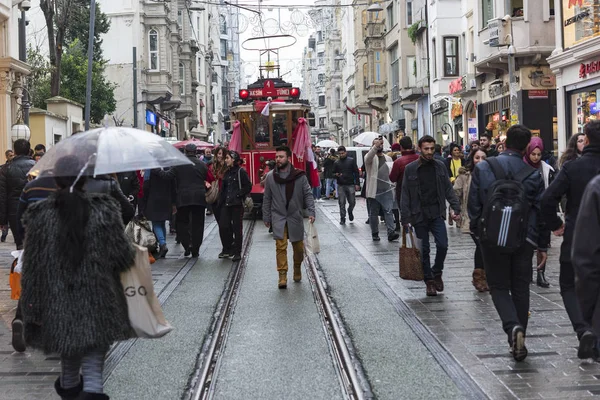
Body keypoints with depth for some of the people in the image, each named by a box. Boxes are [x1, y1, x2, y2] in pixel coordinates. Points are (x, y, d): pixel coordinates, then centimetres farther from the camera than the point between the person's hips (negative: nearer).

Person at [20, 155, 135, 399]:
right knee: (95, 344, 7)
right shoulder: (103, 209, -9)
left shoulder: (40, 215, -5)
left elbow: (33, 265, -1)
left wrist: (32, 306, 6)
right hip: (96, 295, -2)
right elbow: (122, 255, -7)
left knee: (67, 339, 21)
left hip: (57, 296, 2)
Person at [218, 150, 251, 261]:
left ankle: (237, 253, 7)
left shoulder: (241, 172, -7)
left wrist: (238, 195, -14)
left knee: (237, 228, 0)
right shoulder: (227, 172, 15)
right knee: (223, 226, 2)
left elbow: (248, 187, -10)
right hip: (226, 204, 7)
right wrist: (220, 201, 10)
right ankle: (227, 249, 16)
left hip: (237, 204, -7)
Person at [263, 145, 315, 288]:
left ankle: (297, 268, 35)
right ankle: (282, 275, -5)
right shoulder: (270, 177, 0)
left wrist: (311, 212, -14)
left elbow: (308, 195, -2)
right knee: (281, 246, -9)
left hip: (295, 217, 0)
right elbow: (267, 199, 6)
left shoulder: (299, 176, -4)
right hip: (278, 218, 0)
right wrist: (266, 217, 6)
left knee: (298, 246, 11)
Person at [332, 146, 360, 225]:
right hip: (341, 186, 1)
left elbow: (356, 172, 3)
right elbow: (334, 173, 15)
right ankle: (342, 218, 7)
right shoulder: (336, 163, 10)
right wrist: (336, 175, -10)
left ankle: (350, 212, 31)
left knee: (352, 202, 1)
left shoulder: (351, 161, 3)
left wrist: (357, 184, -4)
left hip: (351, 185, -1)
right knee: (341, 203, -1)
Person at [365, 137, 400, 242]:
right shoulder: (371, 157, -1)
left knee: (389, 211, -7)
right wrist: (376, 146, -42)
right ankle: (375, 233, 17)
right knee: (373, 213, 6)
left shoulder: (388, 158, 15)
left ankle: (391, 232, -13)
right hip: (374, 191, -3)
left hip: (387, 190, 3)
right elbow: (368, 158, -27)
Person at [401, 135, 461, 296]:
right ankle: (429, 280, 17)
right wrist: (405, 218, -6)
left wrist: (456, 208, -4)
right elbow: (405, 195, -1)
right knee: (424, 250, 5)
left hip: (437, 213, 1)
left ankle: (437, 272, 15)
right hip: (419, 215, -1)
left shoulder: (440, 166, 4)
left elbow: (448, 189, 7)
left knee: (442, 245, -9)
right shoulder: (410, 169, -1)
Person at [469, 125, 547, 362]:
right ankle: (518, 342, 17)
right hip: (524, 239, 1)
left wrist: (477, 231, 13)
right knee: (520, 289, 12)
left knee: (499, 286, 9)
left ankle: (513, 327, -17)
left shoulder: (482, 169, -5)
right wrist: (542, 245, 9)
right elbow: (541, 211, 0)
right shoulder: (533, 175, -3)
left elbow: (474, 205, -2)